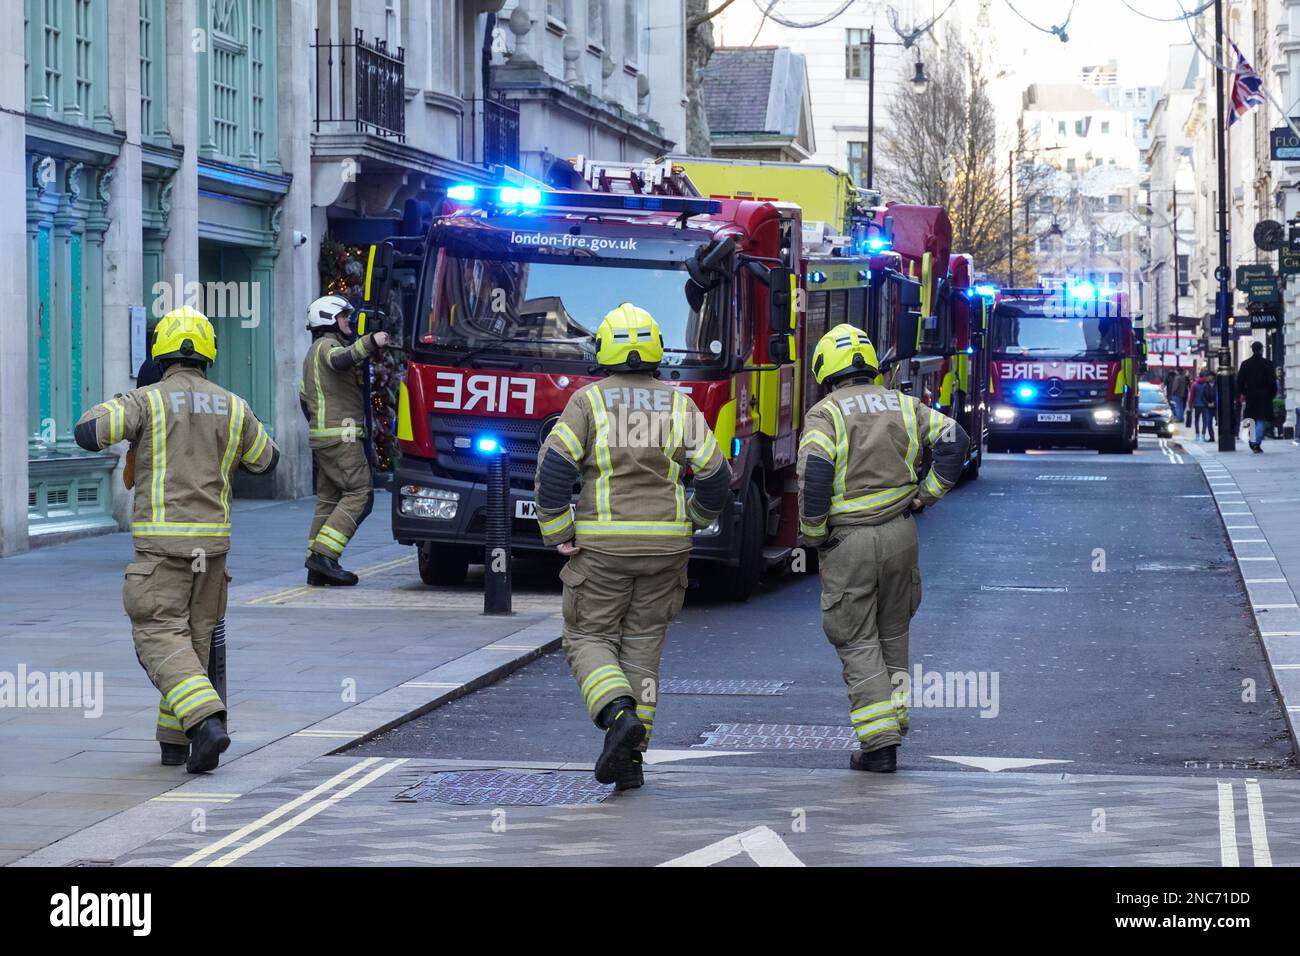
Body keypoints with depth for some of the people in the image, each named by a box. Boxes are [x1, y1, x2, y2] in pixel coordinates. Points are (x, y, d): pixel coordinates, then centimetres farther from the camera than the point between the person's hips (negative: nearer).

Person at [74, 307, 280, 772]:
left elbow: (88, 433, -13)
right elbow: (266, 459, 20)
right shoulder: (232, 407, 6)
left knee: (161, 637, -4)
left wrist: (112, 406, 8)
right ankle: (175, 741, 19)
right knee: (196, 637, 15)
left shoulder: (146, 401, -6)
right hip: (212, 539, 4)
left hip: (161, 541, -4)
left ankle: (206, 721, -25)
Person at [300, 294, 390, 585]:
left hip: (320, 436, 11)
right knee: (359, 493, -13)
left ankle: (318, 568, 6)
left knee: (328, 499, 10)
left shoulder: (313, 352, 25)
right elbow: (341, 360, -32)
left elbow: (305, 396, 32)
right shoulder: (327, 344, -7)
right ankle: (323, 555, -20)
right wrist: (370, 343, -43)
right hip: (341, 435, -11)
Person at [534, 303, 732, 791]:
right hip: (666, 545, 3)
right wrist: (690, 523, 19)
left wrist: (559, 534, -3)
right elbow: (716, 479, 3)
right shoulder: (680, 405, 4)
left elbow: (553, 468, -12)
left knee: (589, 639, 9)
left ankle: (620, 715, -18)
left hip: (603, 545, -3)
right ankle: (630, 760, 6)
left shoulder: (588, 401, -3)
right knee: (643, 646, 10)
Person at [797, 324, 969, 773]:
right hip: (900, 534, 4)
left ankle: (879, 742, -5)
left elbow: (815, 472, -21)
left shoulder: (825, 414, -7)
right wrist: (926, 494, 6)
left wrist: (812, 534, -9)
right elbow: (953, 440, 1)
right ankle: (895, 715, 26)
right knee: (893, 633, 21)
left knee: (858, 641, 1)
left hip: (847, 540, -4)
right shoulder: (902, 406, 8)